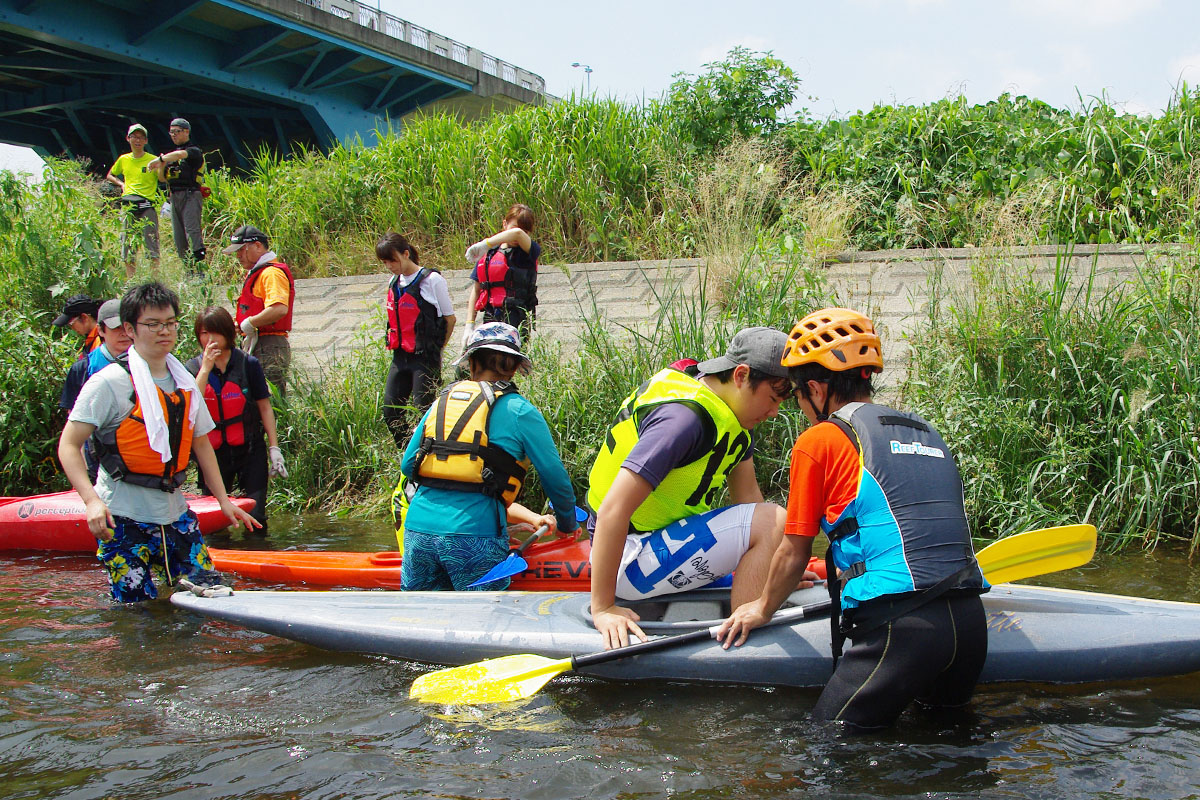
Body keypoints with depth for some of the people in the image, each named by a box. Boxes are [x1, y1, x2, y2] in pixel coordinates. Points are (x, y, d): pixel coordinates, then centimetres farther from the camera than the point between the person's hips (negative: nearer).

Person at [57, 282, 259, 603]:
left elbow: (201, 444, 18)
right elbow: (68, 445, -14)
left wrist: (224, 500, 14)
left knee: (212, 591, 6)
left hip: (175, 512, 6)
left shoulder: (185, 384, 9)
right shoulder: (109, 382, -11)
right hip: (123, 516, -6)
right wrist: (91, 500, -26)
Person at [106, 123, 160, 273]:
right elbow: (109, 176, 31)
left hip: (147, 206, -4)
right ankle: (131, 280, 6)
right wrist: (121, 184, 12)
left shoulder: (152, 160, 5)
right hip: (128, 205, 4)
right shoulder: (123, 160, 16)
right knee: (127, 244, 2)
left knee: (151, 243, -12)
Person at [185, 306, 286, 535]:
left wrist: (274, 448, -2)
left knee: (255, 518, -3)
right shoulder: (193, 368, 1)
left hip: (250, 450, -1)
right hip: (213, 453, 2)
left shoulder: (248, 364, -3)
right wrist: (206, 368, -19)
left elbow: (265, 407, 2)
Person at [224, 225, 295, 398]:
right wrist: (238, 325, 9)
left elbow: (279, 309, -27)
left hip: (270, 349, -10)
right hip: (257, 347, 10)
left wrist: (249, 324, -16)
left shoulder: (272, 273, -11)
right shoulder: (256, 273, 22)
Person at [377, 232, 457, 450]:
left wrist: (435, 350, 2)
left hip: (425, 358, -7)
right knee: (390, 411, 4)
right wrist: (395, 345, 10)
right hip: (401, 356, 7)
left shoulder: (432, 280, -10)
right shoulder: (394, 283, 11)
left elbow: (450, 318, -5)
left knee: (423, 410, -5)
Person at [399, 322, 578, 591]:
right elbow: (555, 477, 5)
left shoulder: (442, 402, 14)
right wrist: (567, 525, 22)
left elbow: (407, 466, 17)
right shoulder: (520, 411, 2)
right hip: (475, 534, -4)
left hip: (418, 530, 4)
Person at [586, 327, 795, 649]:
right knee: (773, 520, -20)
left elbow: (746, 494, 10)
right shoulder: (685, 416, -25)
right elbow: (612, 511, -29)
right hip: (631, 561, -10)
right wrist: (603, 608, -27)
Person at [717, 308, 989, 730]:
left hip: (900, 628, -6)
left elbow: (793, 554, 9)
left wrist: (762, 609, 28)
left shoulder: (819, 441, 2)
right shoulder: (928, 433, 21)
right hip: (970, 622, 7)